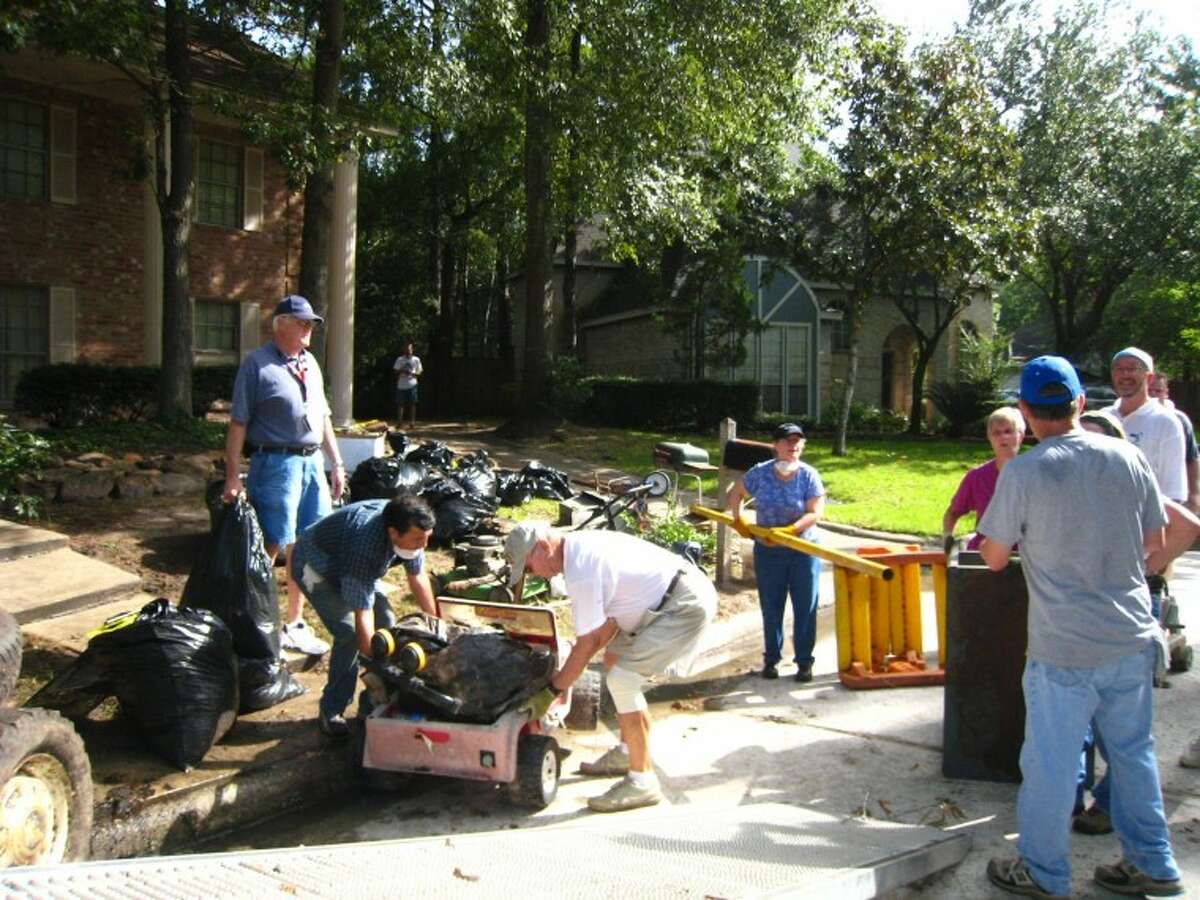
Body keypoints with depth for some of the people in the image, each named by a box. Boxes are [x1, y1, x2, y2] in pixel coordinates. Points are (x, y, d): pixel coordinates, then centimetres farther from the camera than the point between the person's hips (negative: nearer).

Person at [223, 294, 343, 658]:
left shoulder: (310, 362, 15)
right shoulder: (257, 364, -7)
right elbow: (238, 423, -10)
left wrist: (337, 463, 18)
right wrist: (232, 476, -15)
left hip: (312, 461, 7)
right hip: (277, 464, -7)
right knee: (270, 549, -3)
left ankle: (294, 626, 23)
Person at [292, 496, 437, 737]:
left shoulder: (408, 529, -21)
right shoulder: (366, 547, -43)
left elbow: (418, 577, -5)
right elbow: (362, 615, -41)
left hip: (351, 565, 8)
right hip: (315, 566, -7)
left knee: (386, 622, -2)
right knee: (349, 632, -22)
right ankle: (331, 711, -9)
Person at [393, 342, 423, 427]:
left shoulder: (416, 359, 5)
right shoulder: (400, 359, 5)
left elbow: (419, 372, 6)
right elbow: (396, 372, 6)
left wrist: (412, 373, -13)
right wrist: (401, 371, -15)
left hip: (412, 385, 0)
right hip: (401, 385, 0)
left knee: (412, 404, 1)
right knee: (400, 404, 0)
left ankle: (412, 422, 7)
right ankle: (399, 421, 5)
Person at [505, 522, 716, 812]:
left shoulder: (580, 573, -21)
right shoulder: (581, 544, 9)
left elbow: (587, 644, -16)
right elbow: (612, 620, 12)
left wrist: (552, 690, -6)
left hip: (686, 605, -11)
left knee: (621, 680, -13)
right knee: (615, 658, 20)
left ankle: (642, 781, -5)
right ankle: (627, 753, 31)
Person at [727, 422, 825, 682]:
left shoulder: (808, 475, -9)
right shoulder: (760, 473, -5)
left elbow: (815, 514, -14)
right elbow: (736, 493, 12)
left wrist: (789, 530, -25)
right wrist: (738, 521, 2)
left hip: (803, 551, -1)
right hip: (768, 552, 1)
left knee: (805, 609, 4)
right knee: (771, 609, 10)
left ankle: (804, 661, 16)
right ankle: (771, 658, 23)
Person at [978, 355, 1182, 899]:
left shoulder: (1022, 473, -15)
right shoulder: (1127, 458, -2)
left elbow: (995, 558, -6)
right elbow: (1154, 541, 8)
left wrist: (986, 540, 14)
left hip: (1065, 651, -5)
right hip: (1133, 637, 5)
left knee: (1050, 763, 9)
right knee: (1133, 752, 21)